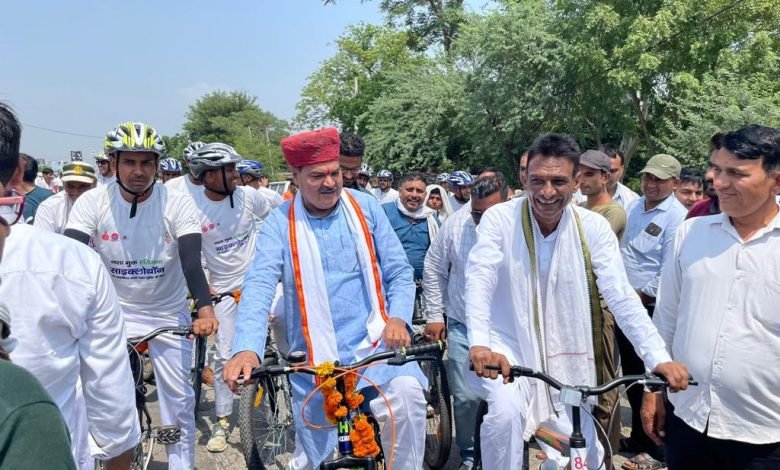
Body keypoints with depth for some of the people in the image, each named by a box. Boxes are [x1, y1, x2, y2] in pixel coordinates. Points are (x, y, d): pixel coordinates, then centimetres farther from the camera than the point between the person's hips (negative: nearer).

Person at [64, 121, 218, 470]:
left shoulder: (177, 203, -15)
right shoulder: (92, 202, -12)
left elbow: (192, 260, -24)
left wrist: (205, 308, -41)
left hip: (168, 313, 0)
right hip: (114, 311, 0)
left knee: (179, 401, 6)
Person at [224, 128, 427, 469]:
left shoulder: (365, 207, 2)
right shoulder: (280, 223, -3)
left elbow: (399, 271, 2)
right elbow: (259, 286, -16)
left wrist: (398, 318, -16)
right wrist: (247, 349, -32)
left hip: (374, 345, 0)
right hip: (315, 358, 0)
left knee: (407, 392, -27)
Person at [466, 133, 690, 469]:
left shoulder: (593, 227, -9)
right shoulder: (499, 218, -13)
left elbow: (621, 295, -14)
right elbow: (479, 280, -24)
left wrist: (659, 357, -25)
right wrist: (479, 343, -41)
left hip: (566, 360, 3)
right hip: (509, 348, -2)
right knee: (506, 410, -31)